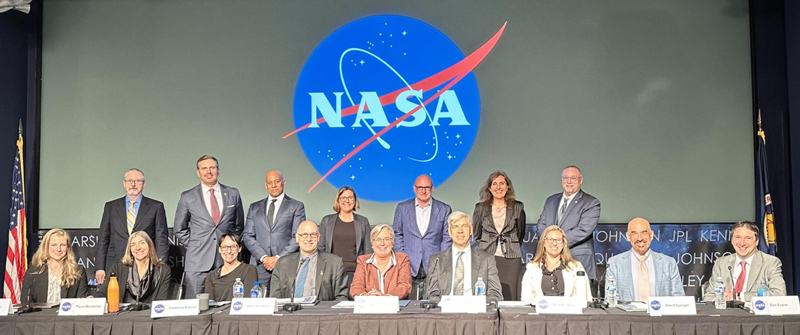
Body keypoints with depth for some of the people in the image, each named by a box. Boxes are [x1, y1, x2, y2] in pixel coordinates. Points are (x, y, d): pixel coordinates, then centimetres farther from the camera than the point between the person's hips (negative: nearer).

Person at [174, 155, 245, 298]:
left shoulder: (233, 194, 10)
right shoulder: (187, 197, 6)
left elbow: (239, 225, 19)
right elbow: (179, 229, 13)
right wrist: (193, 246, 5)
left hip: (226, 260, 1)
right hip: (198, 261, -1)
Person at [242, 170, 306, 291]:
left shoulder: (296, 206, 9)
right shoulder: (254, 207, 18)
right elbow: (247, 236, 11)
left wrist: (279, 257, -9)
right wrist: (263, 257, -4)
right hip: (260, 267, 2)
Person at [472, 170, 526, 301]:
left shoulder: (517, 207, 8)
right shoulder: (481, 208, 8)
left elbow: (520, 233, 15)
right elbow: (476, 234, 15)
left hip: (511, 259, 0)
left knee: (510, 297, -5)